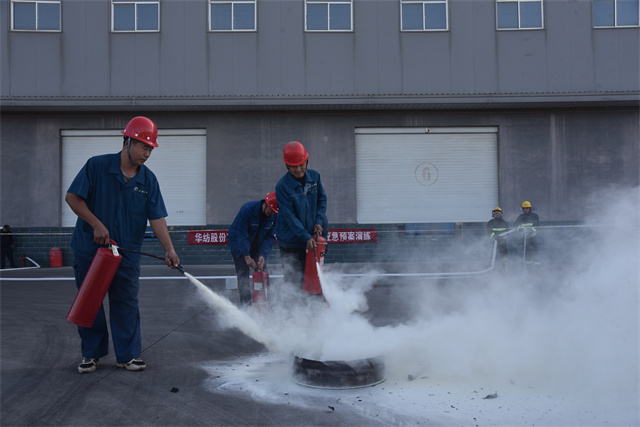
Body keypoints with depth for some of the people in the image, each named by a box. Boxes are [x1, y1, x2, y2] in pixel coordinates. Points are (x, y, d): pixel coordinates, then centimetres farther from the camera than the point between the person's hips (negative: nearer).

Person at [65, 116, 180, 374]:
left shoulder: (148, 180, 0)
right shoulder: (97, 166, -8)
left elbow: (157, 218, -5)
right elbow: (72, 197, -8)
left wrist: (169, 249, -17)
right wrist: (97, 225, -16)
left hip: (127, 253, 2)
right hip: (90, 249, -1)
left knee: (126, 304, 3)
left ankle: (127, 354, 15)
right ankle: (91, 354, 23)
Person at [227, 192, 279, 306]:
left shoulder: (275, 216, -14)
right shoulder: (248, 209, -29)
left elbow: (270, 237, -11)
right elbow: (242, 234, -29)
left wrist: (262, 255, -24)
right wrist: (247, 257, -32)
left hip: (257, 244, 5)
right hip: (238, 243, -4)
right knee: (243, 273, -11)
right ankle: (246, 303, -8)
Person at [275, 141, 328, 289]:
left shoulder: (314, 176, 1)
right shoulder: (282, 186, -14)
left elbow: (322, 199, 12)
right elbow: (290, 217, -16)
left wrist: (319, 221, -4)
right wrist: (306, 237, -22)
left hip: (314, 237, 4)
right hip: (291, 242, -4)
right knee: (294, 280, -4)